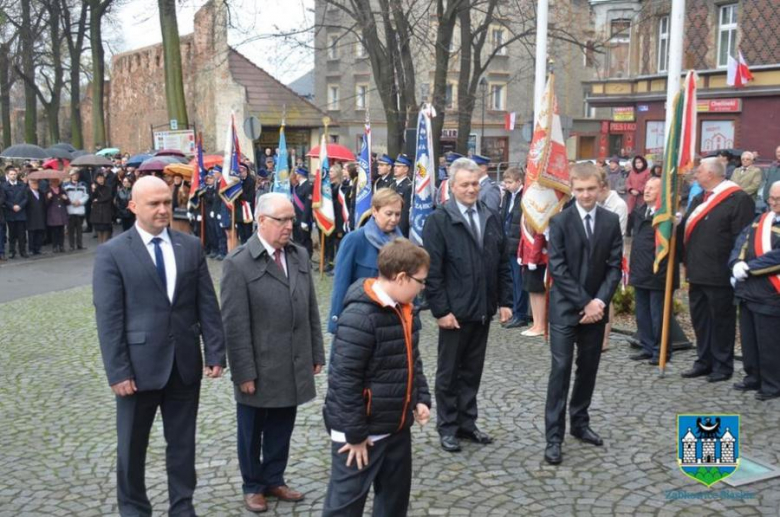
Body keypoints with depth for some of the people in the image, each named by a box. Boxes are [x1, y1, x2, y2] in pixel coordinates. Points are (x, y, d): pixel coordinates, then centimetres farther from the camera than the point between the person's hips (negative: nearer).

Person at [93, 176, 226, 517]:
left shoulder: (191, 246, 3)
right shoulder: (112, 253, -7)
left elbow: (208, 306, 3)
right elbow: (108, 319, -9)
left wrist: (215, 353, -2)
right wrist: (118, 371, -13)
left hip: (185, 363, 3)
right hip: (140, 365, -2)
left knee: (182, 443, 15)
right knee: (132, 446, 14)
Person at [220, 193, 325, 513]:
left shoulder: (300, 255, 4)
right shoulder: (238, 263, -14)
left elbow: (311, 310, 9)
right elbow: (235, 325, -15)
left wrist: (316, 354, 8)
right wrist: (244, 373, -15)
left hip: (294, 366, 5)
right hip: (259, 368, -5)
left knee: (281, 429, 18)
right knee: (252, 433, 14)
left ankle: (274, 480, 36)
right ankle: (253, 486, 33)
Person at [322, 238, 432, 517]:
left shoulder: (405, 309, 4)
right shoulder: (360, 317, -24)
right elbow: (345, 380, -23)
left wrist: (421, 399, 7)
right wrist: (355, 433, -19)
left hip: (397, 425, 9)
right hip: (362, 430, -8)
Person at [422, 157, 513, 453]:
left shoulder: (491, 218, 8)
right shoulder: (438, 220, -8)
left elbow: (502, 264, 11)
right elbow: (432, 271, -12)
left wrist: (505, 301, 6)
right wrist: (441, 310, -15)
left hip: (483, 311, 5)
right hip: (454, 312, -5)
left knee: (472, 372, 15)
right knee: (449, 372, 8)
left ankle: (467, 423, 27)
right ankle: (447, 428, 21)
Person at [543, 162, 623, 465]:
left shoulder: (611, 221, 3)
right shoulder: (560, 221, -7)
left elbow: (614, 266, 1)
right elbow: (558, 269, -12)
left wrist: (599, 301, -12)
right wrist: (583, 303, -15)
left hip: (595, 308, 4)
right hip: (565, 308, -4)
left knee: (588, 369, 12)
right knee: (561, 369, -5)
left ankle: (580, 423, 27)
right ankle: (554, 436, -1)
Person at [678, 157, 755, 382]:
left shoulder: (738, 199, -12)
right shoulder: (699, 199, 14)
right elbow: (684, 230, 16)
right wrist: (687, 261, 7)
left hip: (720, 276, -8)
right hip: (697, 272, 8)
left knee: (721, 321, 4)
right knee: (700, 319, 15)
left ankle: (722, 366, 16)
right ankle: (704, 361, 27)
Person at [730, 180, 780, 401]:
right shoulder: (761, 220, 14)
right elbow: (742, 242, 8)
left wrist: (749, 267, -18)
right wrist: (737, 262, -10)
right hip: (747, 290, 7)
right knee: (749, 339, 16)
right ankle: (753, 378, 30)